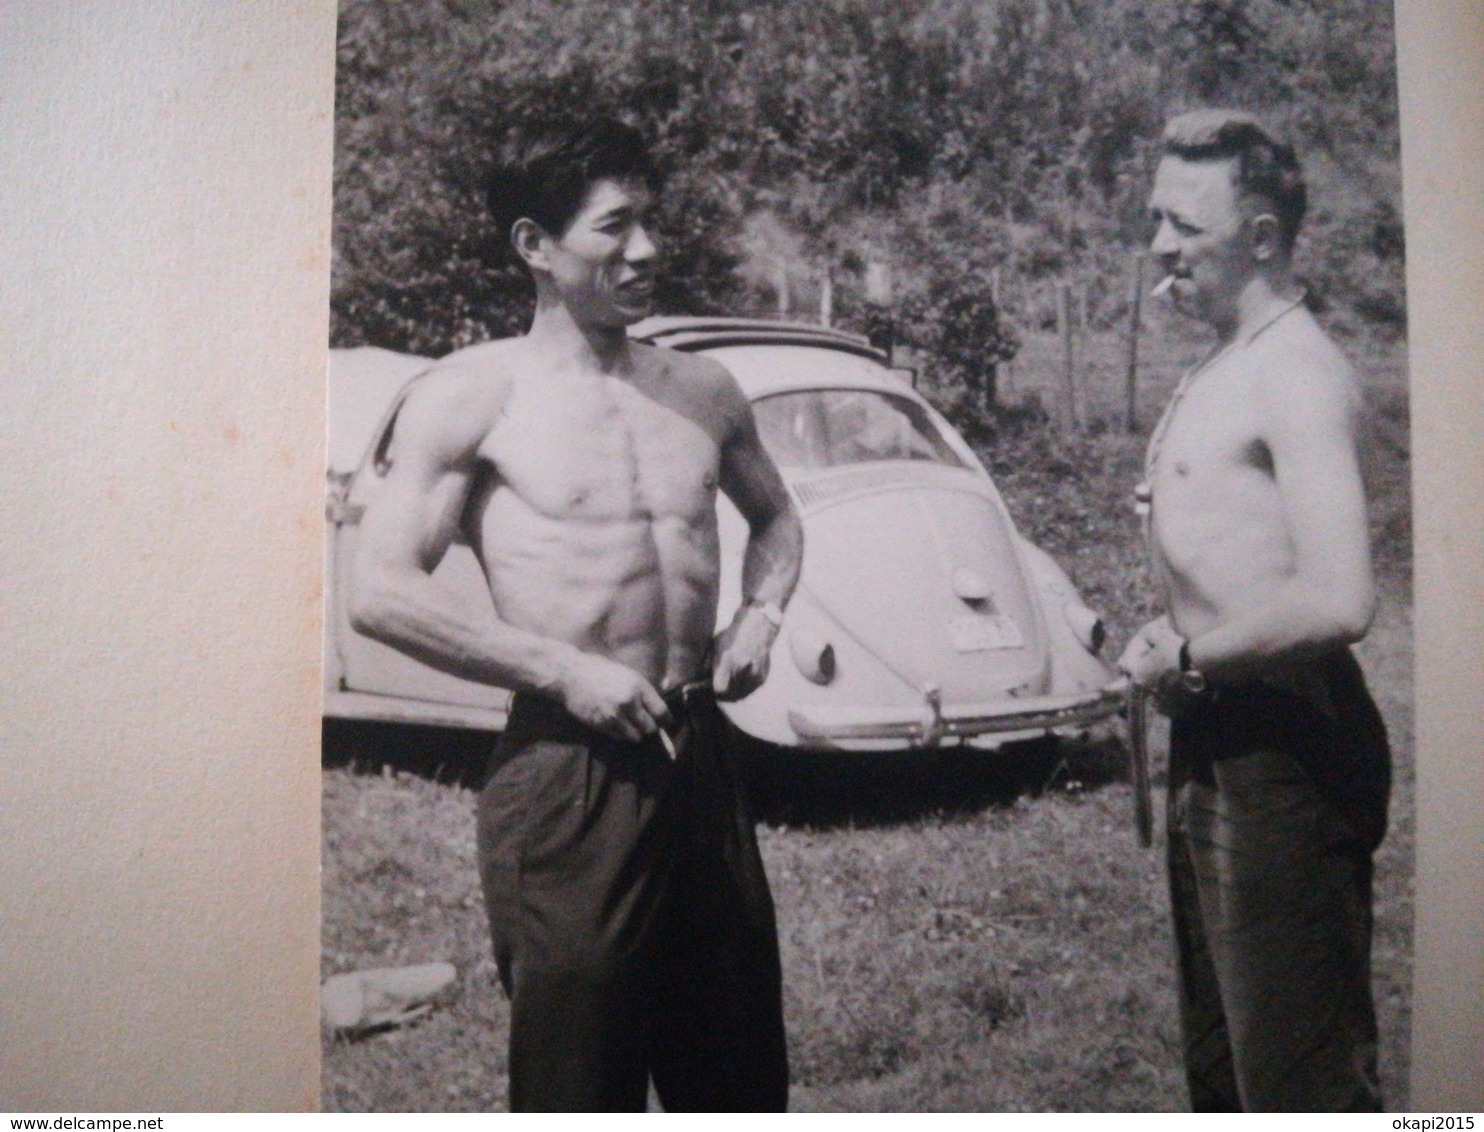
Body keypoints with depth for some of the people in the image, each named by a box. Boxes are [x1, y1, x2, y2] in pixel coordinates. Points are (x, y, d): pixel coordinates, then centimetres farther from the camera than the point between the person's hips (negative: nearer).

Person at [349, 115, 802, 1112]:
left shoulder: (701, 390, 10)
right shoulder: (476, 394, -5)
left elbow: (775, 516, 27)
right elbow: (382, 592, -11)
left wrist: (761, 613, 7)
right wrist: (564, 672, -15)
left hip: (699, 754, 5)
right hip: (568, 770, -5)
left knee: (739, 1070, 17)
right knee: (579, 1078, 7)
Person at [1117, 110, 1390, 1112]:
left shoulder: (1296, 373, -17)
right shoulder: (1222, 367, 14)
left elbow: (1338, 603, -28)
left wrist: (1188, 656, -16)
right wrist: (1173, 509, 6)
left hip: (1282, 750, -10)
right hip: (1216, 737, 10)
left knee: (1302, 1065, -1)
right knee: (1221, 1045, 23)